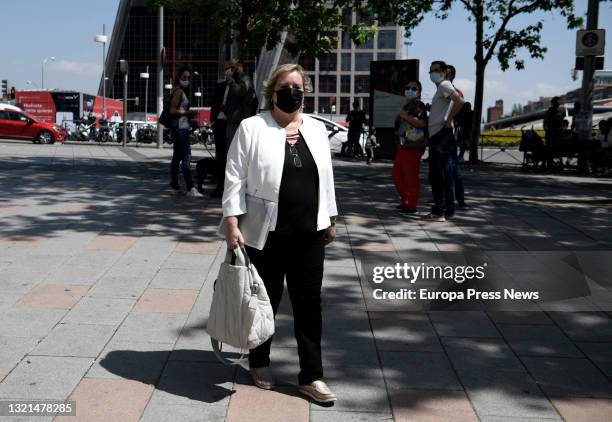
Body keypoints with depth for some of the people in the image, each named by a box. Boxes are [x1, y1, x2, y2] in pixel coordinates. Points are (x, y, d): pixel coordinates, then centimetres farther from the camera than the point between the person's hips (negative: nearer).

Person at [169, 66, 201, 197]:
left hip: (182, 127, 11)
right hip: (181, 127, -11)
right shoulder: (179, 91, -9)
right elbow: (172, 111, -16)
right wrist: (188, 113, -15)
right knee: (186, 158, -16)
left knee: (177, 157, 12)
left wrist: (189, 114, 10)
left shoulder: (181, 91, 19)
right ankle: (190, 188, -21)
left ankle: (175, 186, 17)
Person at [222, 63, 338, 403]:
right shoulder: (251, 128, -4)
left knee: (309, 303, 7)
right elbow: (235, 179, -7)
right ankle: (259, 363, 33)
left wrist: (330, 219, 14)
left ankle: (311, 376, 17)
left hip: (309, 234, 4)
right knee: (265, 302, 11)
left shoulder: (317, 129, 10)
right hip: (266, 235, -4)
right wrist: (232, 225, -13)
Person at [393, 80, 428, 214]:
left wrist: (405, 116, -21)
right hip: (403, 147, 10)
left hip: (413, 147, -10)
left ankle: (411, 205, 1)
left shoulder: (419, 105, -8)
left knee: (411, 177, -6)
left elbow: (422, 122, -24)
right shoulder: (407, 106, 21)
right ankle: (405, 201, 24)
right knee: (397, 174, 14)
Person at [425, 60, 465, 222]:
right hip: (441, 135, 10)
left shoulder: (444, 85, -7)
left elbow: (459, 101, -24)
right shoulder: (442, 87, 22)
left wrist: (449, 120, -19)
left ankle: (439, 211, -7)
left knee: (437, 175, -8)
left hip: (440, 135, -10)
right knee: (446, 174, 10)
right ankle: (449, 210, 15)